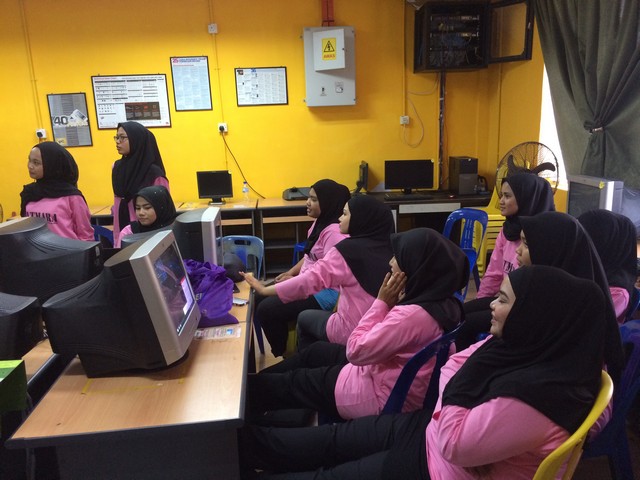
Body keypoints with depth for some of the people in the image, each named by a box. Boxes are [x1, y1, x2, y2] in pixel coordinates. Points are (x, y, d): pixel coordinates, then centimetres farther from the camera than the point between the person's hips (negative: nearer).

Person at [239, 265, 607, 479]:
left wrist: (452, 396, -17)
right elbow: (456, 363, 7)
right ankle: (247, 446, 29)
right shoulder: (522, 347, -6)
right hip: (432, 428, 8)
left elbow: (455, 444, -29)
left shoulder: (535, 394, -34)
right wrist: (449, 402, -9)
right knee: (329, 439, 13)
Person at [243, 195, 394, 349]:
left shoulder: (348, 250, -17)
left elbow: (311, 279, -19)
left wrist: (264, 290, -11)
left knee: (304, 318, 21)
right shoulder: (386, 247, 0)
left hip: (353, 333, -6)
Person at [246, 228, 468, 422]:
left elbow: (355, 351, -24)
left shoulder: (414, 314, -34)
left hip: (380, 398, -9)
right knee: (314, 351, 23)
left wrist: (382, 302, -21)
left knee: (289, 382, 10)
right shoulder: (444, 302, -3)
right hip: (383, 374, 9)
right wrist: (390, 303, -6)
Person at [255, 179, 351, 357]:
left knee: (266, 309, -14)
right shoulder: (320, 222, 10)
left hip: (324, 293, -10)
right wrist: (290, 273, 4)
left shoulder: (334, 232, -23)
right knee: (260, 299, 7)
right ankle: (281, 351, 19)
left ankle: (284, 355, 8)